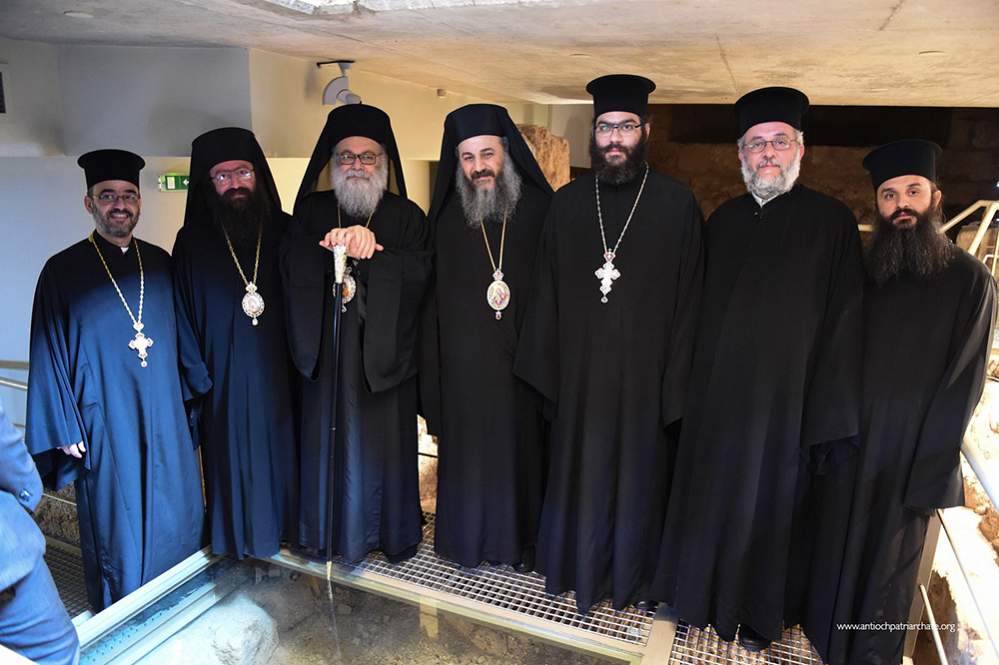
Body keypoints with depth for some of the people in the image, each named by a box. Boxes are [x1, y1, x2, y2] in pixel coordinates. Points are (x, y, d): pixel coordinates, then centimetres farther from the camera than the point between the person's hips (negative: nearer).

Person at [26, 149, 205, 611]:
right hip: (105, 424, -3)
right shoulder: (63, 271, -4)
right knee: (117, 525, 8)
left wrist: (189, 398, 7)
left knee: (178, 515, 13)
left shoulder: (159, 262, 6)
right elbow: (49, 357, -3)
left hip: (165, 417, 4)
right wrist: (66, 430, -5)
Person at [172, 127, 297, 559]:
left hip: (280, 373, 1)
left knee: (282, 451, 12)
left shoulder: (286, 232, -1)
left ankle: (283, 527, 33)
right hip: (225, 379, 0)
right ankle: (243, 538, 31)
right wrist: (197, 377, -2)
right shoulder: (192, 242, -1)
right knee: (235, 457, 11)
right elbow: (184, 316, 0)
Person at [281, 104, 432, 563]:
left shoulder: (406, 216, 4)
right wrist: (334, 246, -23)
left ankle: (392, 532, 25)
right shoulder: (311, 210, 9)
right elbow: (292, 267, -8)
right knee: (329, 439, 8)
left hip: (385, 352, -1)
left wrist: (371, 252, -23)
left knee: (385, 441, 5)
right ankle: (332, 529, 27)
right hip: (326, 353, 2)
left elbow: (418, 274, -11)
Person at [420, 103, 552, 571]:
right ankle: (469, 538, 32)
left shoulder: (540, 210, -2)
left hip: (523, 360, -1)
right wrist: (431, 383, 0)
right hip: (464, 366, 1)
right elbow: (431, 301, 3)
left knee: (523, 447, 10)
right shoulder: (447, 218, 3)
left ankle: (521, 539, 31)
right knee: (467, 449, 11)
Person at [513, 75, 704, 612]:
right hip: (577, 371, 2)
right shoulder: (566, 203, 3)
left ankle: (629, 574, 35)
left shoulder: (677, 205, -4)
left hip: (643, 372, -2)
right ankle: (575, 565, 37)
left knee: (636, 473, 13)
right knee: (576, 470, 14)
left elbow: (688, 300, -4)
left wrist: (676, 382, -8)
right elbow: (546, 293, 4)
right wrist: (544, 370, 1)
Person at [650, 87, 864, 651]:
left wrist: (827, 414, -12)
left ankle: (758, 613, 33)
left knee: (765, 504, 10)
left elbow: (843, 321, -8)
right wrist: (688, 381, 6)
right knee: (706, 494, 14)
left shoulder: (832, 221, -5)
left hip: (783, 396, -4)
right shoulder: (724, 219, 7)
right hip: (716, 393, 4)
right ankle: (703, 591, 37)